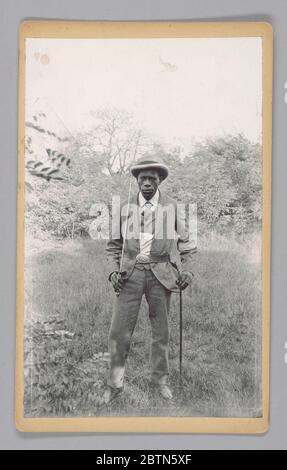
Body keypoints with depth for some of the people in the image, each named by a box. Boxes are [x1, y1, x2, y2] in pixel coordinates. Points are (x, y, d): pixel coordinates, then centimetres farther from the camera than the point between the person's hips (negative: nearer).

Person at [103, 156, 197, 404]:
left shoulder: (172, 207, 3)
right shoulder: (126, 207, 6)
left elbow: (187, 243, 9)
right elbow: (115, 244, 13)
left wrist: (187, 271, -5)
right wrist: (113, 271, -1)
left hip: (161, 274, 0)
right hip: (131, 272, 1)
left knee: (161, 330, 8)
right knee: (119, 330, -3)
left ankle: (160, 380, 25)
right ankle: (115, 383, 12)